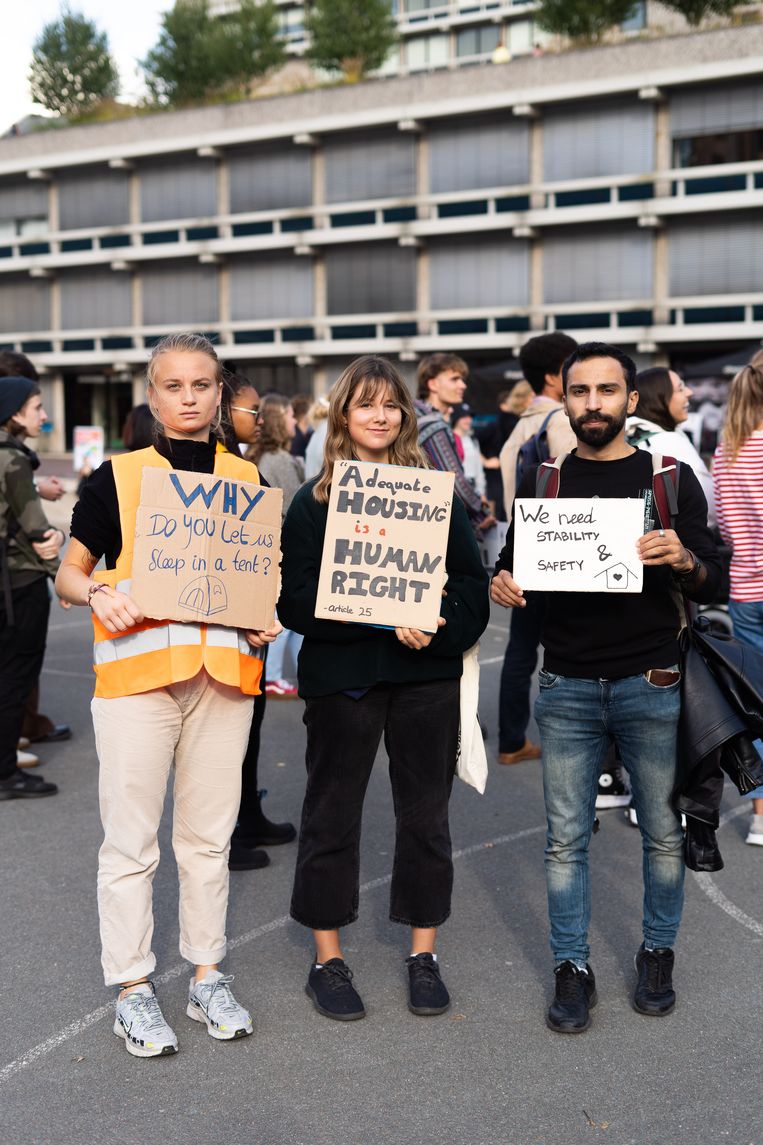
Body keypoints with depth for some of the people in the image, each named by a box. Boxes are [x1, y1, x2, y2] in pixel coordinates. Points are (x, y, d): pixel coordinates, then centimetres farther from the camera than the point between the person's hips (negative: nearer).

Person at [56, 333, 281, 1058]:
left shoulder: (245, 478, 10)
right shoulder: (117, 476, 1)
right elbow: (69, 572, 3)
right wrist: (98, 594, -18)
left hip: (224, 670, 3)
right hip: (137, 671, -3)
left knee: (209, 834, 13)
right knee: (131, 839, 2)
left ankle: (207, 976, 26)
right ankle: (132, 989, 16)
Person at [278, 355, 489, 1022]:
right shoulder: (313, 500, 2)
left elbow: (473, 583, 3)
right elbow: (297, 597, -6)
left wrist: (435, 624, -17)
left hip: (428, 673, 2)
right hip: (341, 673, -1)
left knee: (426, 814, 8)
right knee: (332, 813, 6)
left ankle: (424, 955, 24)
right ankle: (327, 959, 21)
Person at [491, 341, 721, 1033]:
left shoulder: (672, 477, 3)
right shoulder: (542, 482, 8)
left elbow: (712, 585, 2)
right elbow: (513, 566, 14)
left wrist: (683, 558, -20)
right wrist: (502, 585, -10)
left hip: (653, 685, -1)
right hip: (568, 689, 1)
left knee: (663, 832, 9)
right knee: (566, 837, 4)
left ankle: (657, 954, 28)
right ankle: (572, 969, 16)